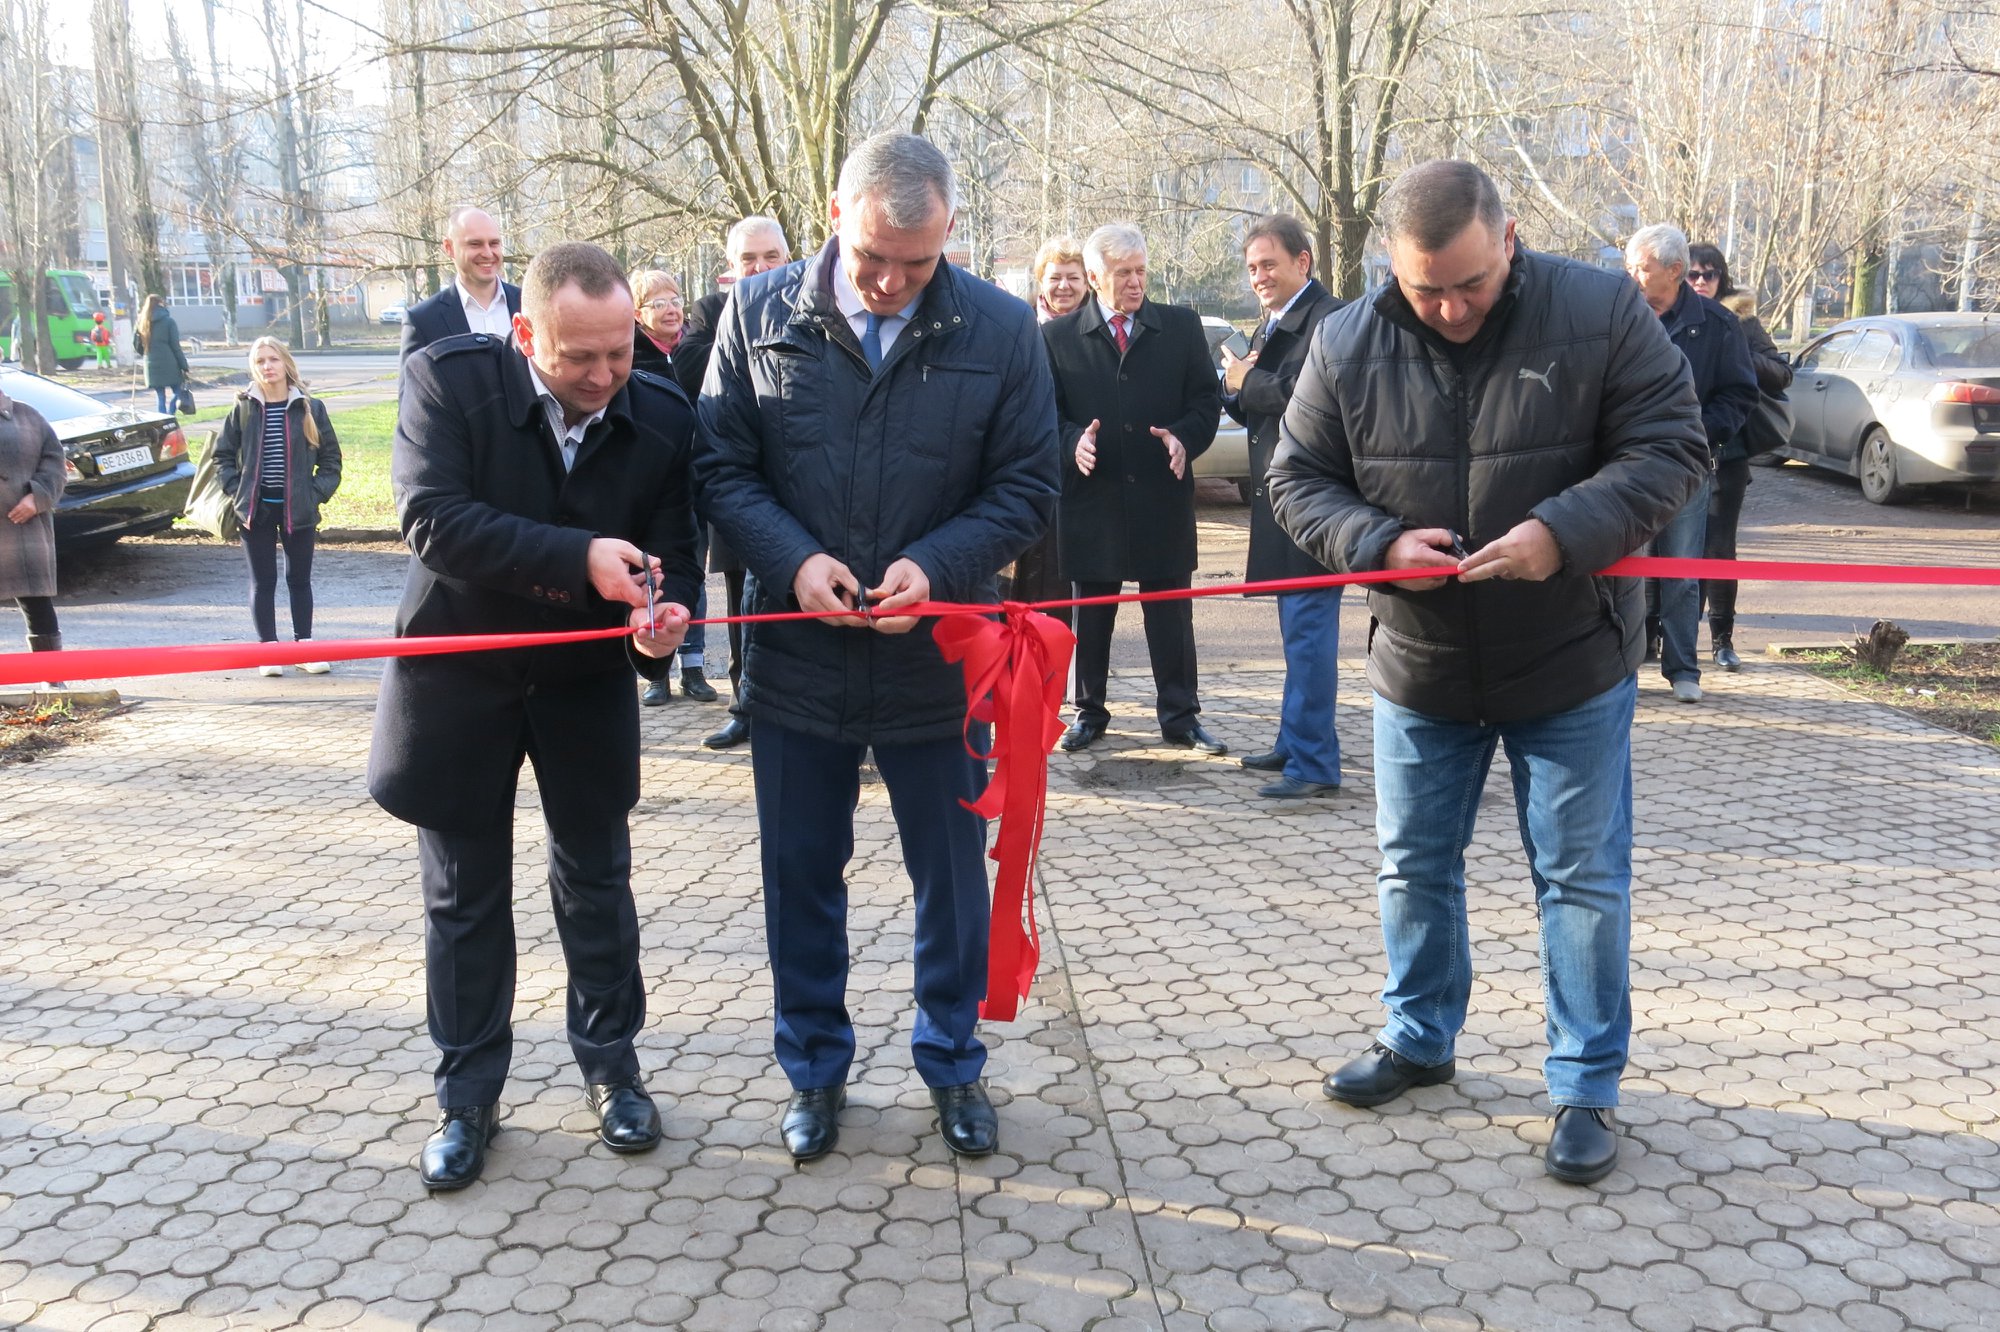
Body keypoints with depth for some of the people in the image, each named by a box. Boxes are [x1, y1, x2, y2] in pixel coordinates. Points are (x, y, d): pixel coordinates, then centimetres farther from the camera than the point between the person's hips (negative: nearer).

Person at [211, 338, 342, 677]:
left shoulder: (310, 408, 0)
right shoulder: (243, 409, 1)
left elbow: (331, 458, 5)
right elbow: (223, 455, 7)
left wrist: (316, 493, -6)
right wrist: (237, 493, -4)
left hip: (298, 509, 0)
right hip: (256, 509, 0)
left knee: (300, 579, 9)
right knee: (263, 582, 5)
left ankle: (304, 646, 17)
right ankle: (268, 649, 10)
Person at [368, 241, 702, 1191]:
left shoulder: (662, 416, -12)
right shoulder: (446, 381, -19)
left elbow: (673, 550, -8)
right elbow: (433, 521, -29)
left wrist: (662, 617, -31)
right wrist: (579, 558, -37)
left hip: (587, 678, 2)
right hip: (461, 674, -1)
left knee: (597, 881, 13)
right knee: (464, 893, 9)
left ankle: (610, 1065, 31)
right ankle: (467, 1095, 24)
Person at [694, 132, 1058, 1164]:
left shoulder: (999, 330, -6)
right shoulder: (759, 313, -4)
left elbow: (1025, 490, -3)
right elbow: (721, 468, -1)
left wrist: (933, 564, -19)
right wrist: (794, 558, -18)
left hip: (937, 658, 0)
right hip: (796, 656, 1)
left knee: (952, 877, 13)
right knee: (801, 876, 13)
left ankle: (952, 1064, 34)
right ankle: (815, 1070, 33)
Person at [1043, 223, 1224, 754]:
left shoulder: (1182, 326, 5)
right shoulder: (1058, 336, 3)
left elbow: (1207, 399, 5)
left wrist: (1183, 437, -14)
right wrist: (1073, 441, -17)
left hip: (1163, 496, 0)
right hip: (1091, 496, 0)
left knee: (1171, 614, 5)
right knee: (1090, 615, 9)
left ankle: (1180, 715, 14)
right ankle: (1090, 712, 21)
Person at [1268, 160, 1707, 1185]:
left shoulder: (1599, 313, -14)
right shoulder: (1348, 346, -7)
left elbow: (1671, 449, -14)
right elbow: (1298, 479, -2)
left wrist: (1566, 530, -29)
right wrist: (1379, 543, -22)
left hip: (1571, 665, -2)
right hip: (1419, 667, 3)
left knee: (1583, 878, 5)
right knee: (1413, 867, 16)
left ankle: (1586, 1088, 20)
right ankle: (1418, 1039, 38)